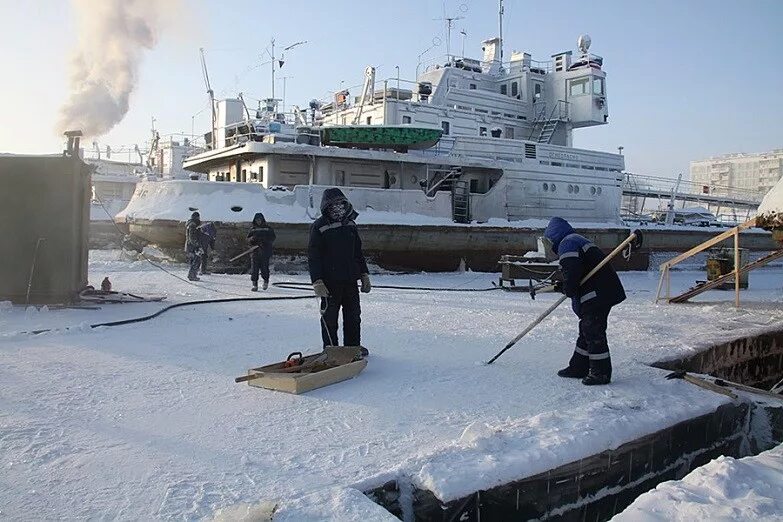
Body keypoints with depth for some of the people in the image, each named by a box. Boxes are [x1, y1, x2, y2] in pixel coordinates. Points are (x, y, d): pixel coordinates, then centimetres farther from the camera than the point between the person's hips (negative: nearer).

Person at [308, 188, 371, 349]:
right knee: (329, 317, 4)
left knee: (354, 316, 14)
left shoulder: (350, 224, 11)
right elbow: (313, 257, -10)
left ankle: (353, 347, 28)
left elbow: (358, 252, 18)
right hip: (330, 282, -6)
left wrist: (364, 275, 15)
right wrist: (317, 281, -17)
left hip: (351, 280, 6)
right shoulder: (319, 227, -8)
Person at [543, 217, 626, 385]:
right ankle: (579, 367, 24)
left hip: (596, 295, -11)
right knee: (586, 331, 16)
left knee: (594, 333, -4)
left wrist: (566, 289, -6)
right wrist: (562, 286, 14)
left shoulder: (567, 244, -10)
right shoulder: (578, 240, 24)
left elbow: (572, 273, -22)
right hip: (604, 293, 11)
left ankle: (601, 373, 2)